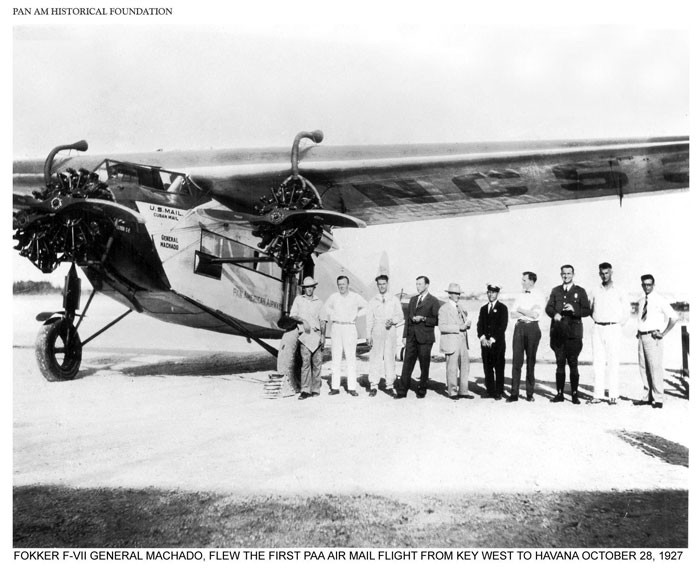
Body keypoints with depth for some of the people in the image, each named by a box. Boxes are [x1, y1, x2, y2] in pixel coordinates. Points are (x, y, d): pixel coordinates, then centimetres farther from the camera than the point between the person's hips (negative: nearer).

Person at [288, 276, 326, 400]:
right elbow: (292, 315, 6)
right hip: (304, 334, -1)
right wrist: (303, 321, -11)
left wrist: (323, 335, 3)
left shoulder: (319, 302, 15)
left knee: (317, 362, -1)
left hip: (317, 334, 2)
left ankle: (315, 389, 6)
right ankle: (305, 390, -9)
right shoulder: (298, 299, 12)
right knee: (305, 362, -9)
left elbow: (322, 321, 13)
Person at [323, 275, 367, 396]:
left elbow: (366, 307, 15)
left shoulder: (355, 297, 2)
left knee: (351, 358, -4)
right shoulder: (333, 297, 6)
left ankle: (352, 387, -2)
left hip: (350, 327, -1)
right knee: (335, 358, -1)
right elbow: (326, 307, 24)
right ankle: (335, 387, 1)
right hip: (336, 327, 1)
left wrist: (357, 315, 7)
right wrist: (329, 318, 12)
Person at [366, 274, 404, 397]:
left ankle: (390, 385, 6)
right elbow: (369, 319, 8)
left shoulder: (394, 300, 10)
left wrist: (392, 321, -12)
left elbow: (400, 316, 8)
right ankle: (373, 386, 0)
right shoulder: (373, 301, 10)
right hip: (377, 331, 0)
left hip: (390, 331, 0)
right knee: (375, 359, -4)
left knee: (390, 358, -2)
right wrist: (368, 335, 0)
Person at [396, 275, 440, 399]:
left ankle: (422, 390, 15)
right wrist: (405, 335, 12)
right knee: (407, 363, 0)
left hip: (425, 338, -4)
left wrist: (423, 319, -18)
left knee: (424, 365, 4)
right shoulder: (413, 299, 16)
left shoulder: (433, 301, -1)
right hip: (412, 337, 5)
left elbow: (436, 320, -5)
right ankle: (402, 391, 2)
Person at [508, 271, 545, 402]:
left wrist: (520, 310, -2)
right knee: (516, 360, -1)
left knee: (531, 361, 3)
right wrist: (528, 313, -7)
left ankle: (530, 393, 11)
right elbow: (512, 314, 6)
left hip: (532, 328, -4)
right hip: (519, 327, 4)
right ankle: (514, 393, 1)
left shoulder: (539, 296, -1)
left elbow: (535, 314, -13)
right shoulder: (520, 295, 14)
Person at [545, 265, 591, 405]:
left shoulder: (580, 291, 7)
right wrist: (554, 314, -12)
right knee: (560, 363, 5)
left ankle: (574, 394, 3)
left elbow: (587, 310, 1)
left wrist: (574, 310, -17)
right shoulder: (555, 291, 16)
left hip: (573, 333, -2)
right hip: (558, 333, 3)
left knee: (573, 364, -3)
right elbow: (548, 307, 10)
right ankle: (559, 393, 9)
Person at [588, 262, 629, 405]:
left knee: (613, 362, -4)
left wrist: (618, 326, 4)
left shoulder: (619, 291, 2)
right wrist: (597, 322, 9)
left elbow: (626, 312, 7)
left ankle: (613, 396, 0)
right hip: (597, 329, 3)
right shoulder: (595, 292, 10)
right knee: (597, 362, 0)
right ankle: (598, 395, 2)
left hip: (613, 328, -3)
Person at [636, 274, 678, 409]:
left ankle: (658, 399, -1)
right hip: (641, 337, 7)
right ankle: (647, 396, 17)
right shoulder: (641, 301, 13)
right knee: (643, 367, 9)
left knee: (655, 367, -7)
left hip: (653, 337, -7)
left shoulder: (659, 301, -6)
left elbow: (674, 317, -9)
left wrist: (663, 334, -9)